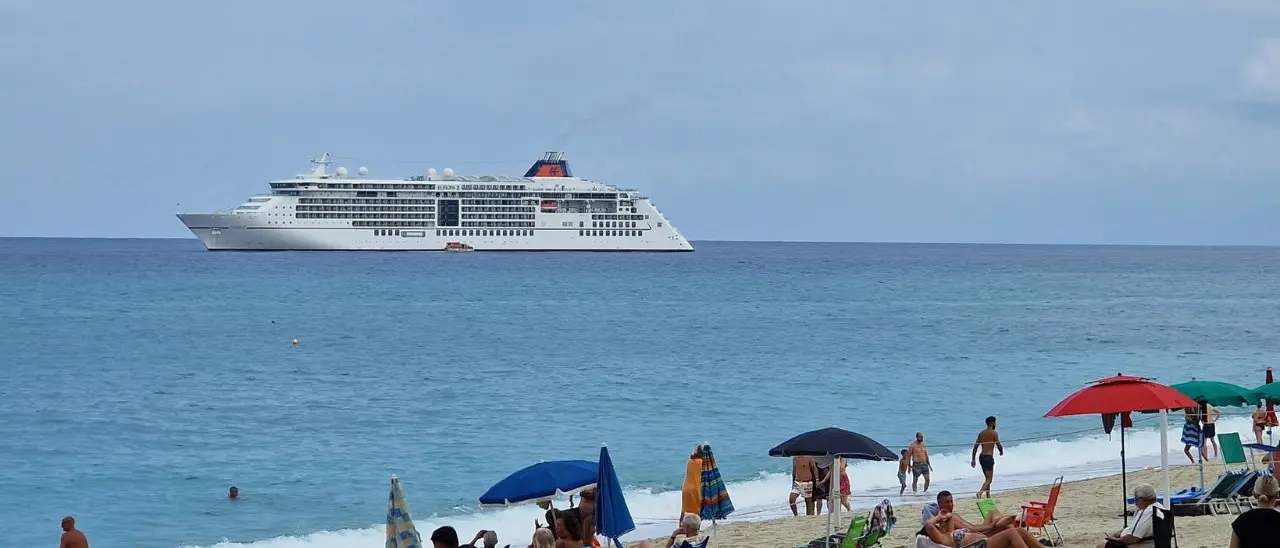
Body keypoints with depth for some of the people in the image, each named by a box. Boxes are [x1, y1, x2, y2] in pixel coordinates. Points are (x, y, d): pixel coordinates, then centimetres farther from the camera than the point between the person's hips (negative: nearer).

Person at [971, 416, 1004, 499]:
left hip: (981, 457, 7)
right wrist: (1001, 452, 15)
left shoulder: (981, 433, 12)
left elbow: (975, 447, 11)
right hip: (989, 457, -7)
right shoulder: (994, 433, -7)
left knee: (987, 478, 19)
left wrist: (973, 459, 14)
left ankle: (988, 497, 21)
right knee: (989, 480, -9)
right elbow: (999, 445, -8)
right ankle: (980, 492, -31)